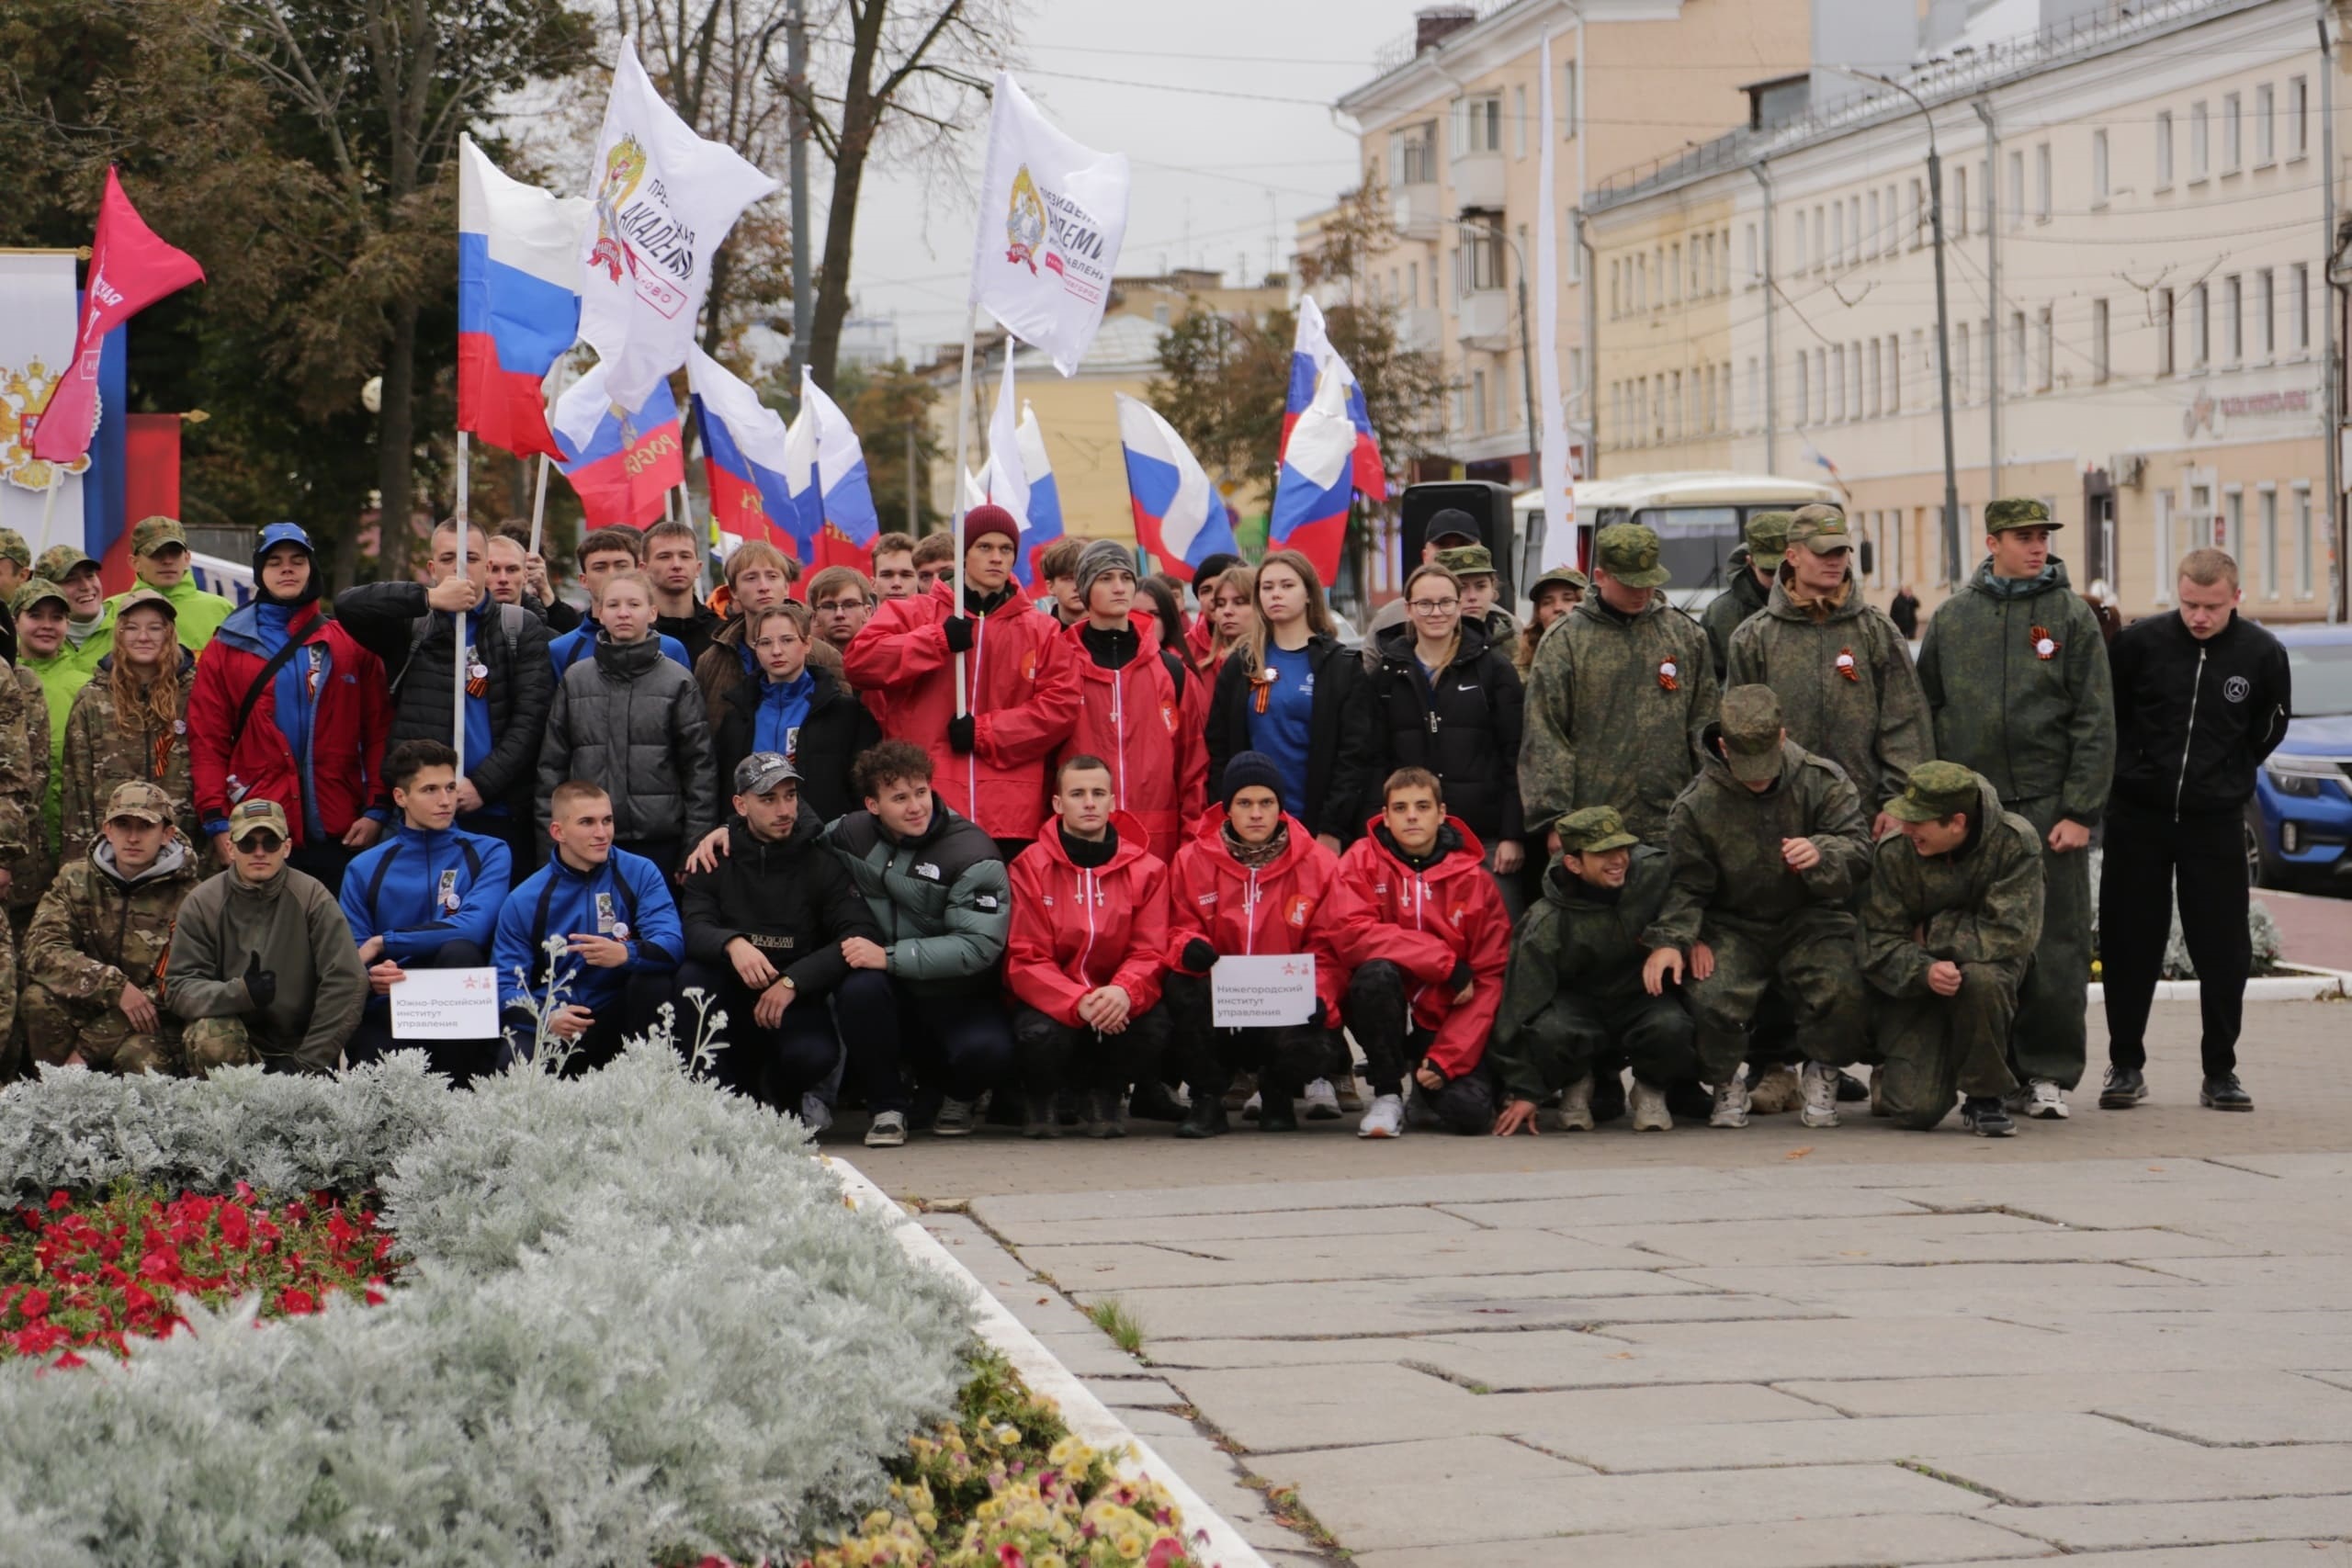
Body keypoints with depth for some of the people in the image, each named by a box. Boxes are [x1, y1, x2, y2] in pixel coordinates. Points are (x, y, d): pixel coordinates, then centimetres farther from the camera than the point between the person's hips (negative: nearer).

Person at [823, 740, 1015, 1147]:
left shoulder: (972, 853, -15)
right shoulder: (853, 834, 1)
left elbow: (979, 945, -23)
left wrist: (890, 957, -28)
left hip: (957, 996, -3)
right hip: (891, 995, 3)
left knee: (987, 1051, -35)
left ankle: (957, 1098, 6)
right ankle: (888, 1106, -10)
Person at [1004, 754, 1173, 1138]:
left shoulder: (1147, 869, 1)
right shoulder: (1030, 867, -4)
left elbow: (1149, 952, -4)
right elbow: (1026, 959, -10)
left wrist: (1124, 991, -28)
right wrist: (1078, 1002, -28)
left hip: (1117, 1005, 2)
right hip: (1052, 1002, -2)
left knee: (1153, 1028, -31)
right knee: (1041, 1035, -35)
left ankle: (1106, 1094, 4)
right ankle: (1038, 1097, 4)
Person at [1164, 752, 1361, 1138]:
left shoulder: (1316, 862, 1)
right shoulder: (1193, 860, 1)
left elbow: (1330, 945, 1)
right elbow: (1179, 929, 3)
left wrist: (1319, 995, -18)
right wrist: (1189, 947, -22)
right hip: (1217, 1010, 0)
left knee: (1310, 1052, -33)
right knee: (1181, 987, -32)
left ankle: (1278, 1094, 10)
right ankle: (1207, 1099, -8)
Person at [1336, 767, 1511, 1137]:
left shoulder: (1474, 881, -2)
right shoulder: (1363, 861, -4)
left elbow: (1488, 980, -5)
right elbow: (1356, 936, -20)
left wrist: (1446, 1060, -15)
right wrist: (1447, 962, -22)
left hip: (1446, 1020, 1)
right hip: (1386, 1014, -1)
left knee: (1470, 1111, -24)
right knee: (1378, 972, -34)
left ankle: (1428, 1087, 14)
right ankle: (1387, 1095, -14)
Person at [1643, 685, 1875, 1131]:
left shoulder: (1823, 781, -4)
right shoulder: (1698, 805, -4)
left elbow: (1858, 852, -9)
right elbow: (1687, 884, -1)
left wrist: (1821, 855, -33)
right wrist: (1670, 940, -20)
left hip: (1811, 921, 0)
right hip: (1733, 927, 0)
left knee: (1842, 992, -29)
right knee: (1710, 998, -29)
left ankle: (1822, 1075, 4)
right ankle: (1727, 1082, 4)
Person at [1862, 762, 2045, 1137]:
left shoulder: (2014, 841, -18)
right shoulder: (1894, 850, -13)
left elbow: (2012, 934, -22)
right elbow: (1879, 945, -12)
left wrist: (1931, 934, -17)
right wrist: (1925, 970, -32)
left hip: (1988, 969, -1)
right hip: (1916, 984, 1)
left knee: (1980, 978, -40)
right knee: (1916, 1109, -16)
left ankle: (1985, 1098, -16)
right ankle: (1894, 1076, 25)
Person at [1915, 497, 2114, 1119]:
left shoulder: (2071, 617, 3)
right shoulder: (1952, 618, 10)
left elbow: (2095, 722, -1)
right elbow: (1924, 713, 12)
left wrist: (2080, 811, -8)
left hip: (2047, 806, -2)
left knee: (2054, 947, -3)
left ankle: (2048, 1074, 4)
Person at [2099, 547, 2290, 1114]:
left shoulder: (2262, 654, -5)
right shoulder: (2139, 642, -9)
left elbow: (2268, 729, 11)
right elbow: (2105, 712, 4)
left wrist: (2226, 778, 10)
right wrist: (2133, 769, 7)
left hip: (2215, 822, 0)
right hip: (2138, 817, 0)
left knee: (2223, 951, 2)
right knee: (2128, 945, 4)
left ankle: (2220, 1072, 13)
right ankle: (2126, 1066, 15)